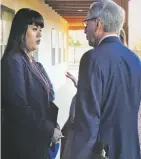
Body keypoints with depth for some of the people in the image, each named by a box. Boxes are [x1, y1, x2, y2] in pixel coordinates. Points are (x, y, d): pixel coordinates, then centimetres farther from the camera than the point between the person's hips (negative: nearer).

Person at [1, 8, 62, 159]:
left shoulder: (32, 62, 10)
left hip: (38, 138, 8)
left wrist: (52, 127, -1)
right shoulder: (13, 61, -16)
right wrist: (50, 130, -14)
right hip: (23, 141, -8)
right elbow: (19, 108, -21)